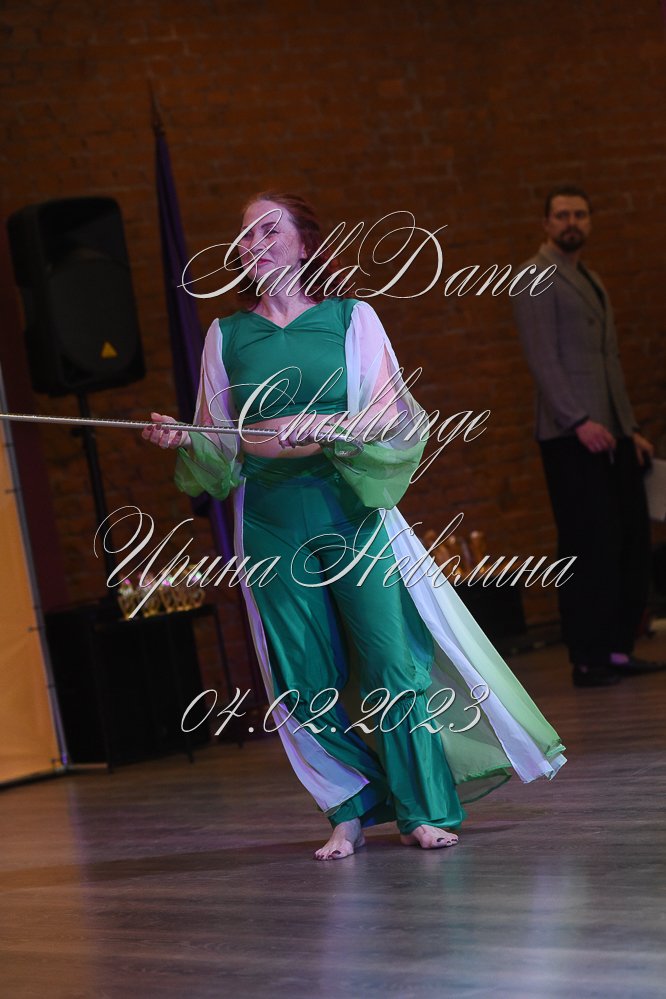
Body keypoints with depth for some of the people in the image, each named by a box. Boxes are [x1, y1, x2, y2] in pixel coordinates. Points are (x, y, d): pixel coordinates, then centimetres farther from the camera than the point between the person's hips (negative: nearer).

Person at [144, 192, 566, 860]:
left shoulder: (350, 318, 5)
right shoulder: (226, 335, 12)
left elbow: (390, 415, -2)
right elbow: (220, 445, 13)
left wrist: (329, 427, -19)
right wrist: (183, 440, -8)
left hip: (352, 509, -2)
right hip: (272, 521, 2)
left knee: (389, 658, -7)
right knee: (308, 674, 0)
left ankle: (423, 812, 0)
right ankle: (350, 814, 11)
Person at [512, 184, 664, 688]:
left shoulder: (592, 282, 23)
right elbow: (543, 357, -12)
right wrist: (580, 422, -20)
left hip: (612, 432, 8)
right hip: (572, 437, -8)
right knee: (592, 547, -8)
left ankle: (618, 647, 9)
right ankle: (589, 660, -3)